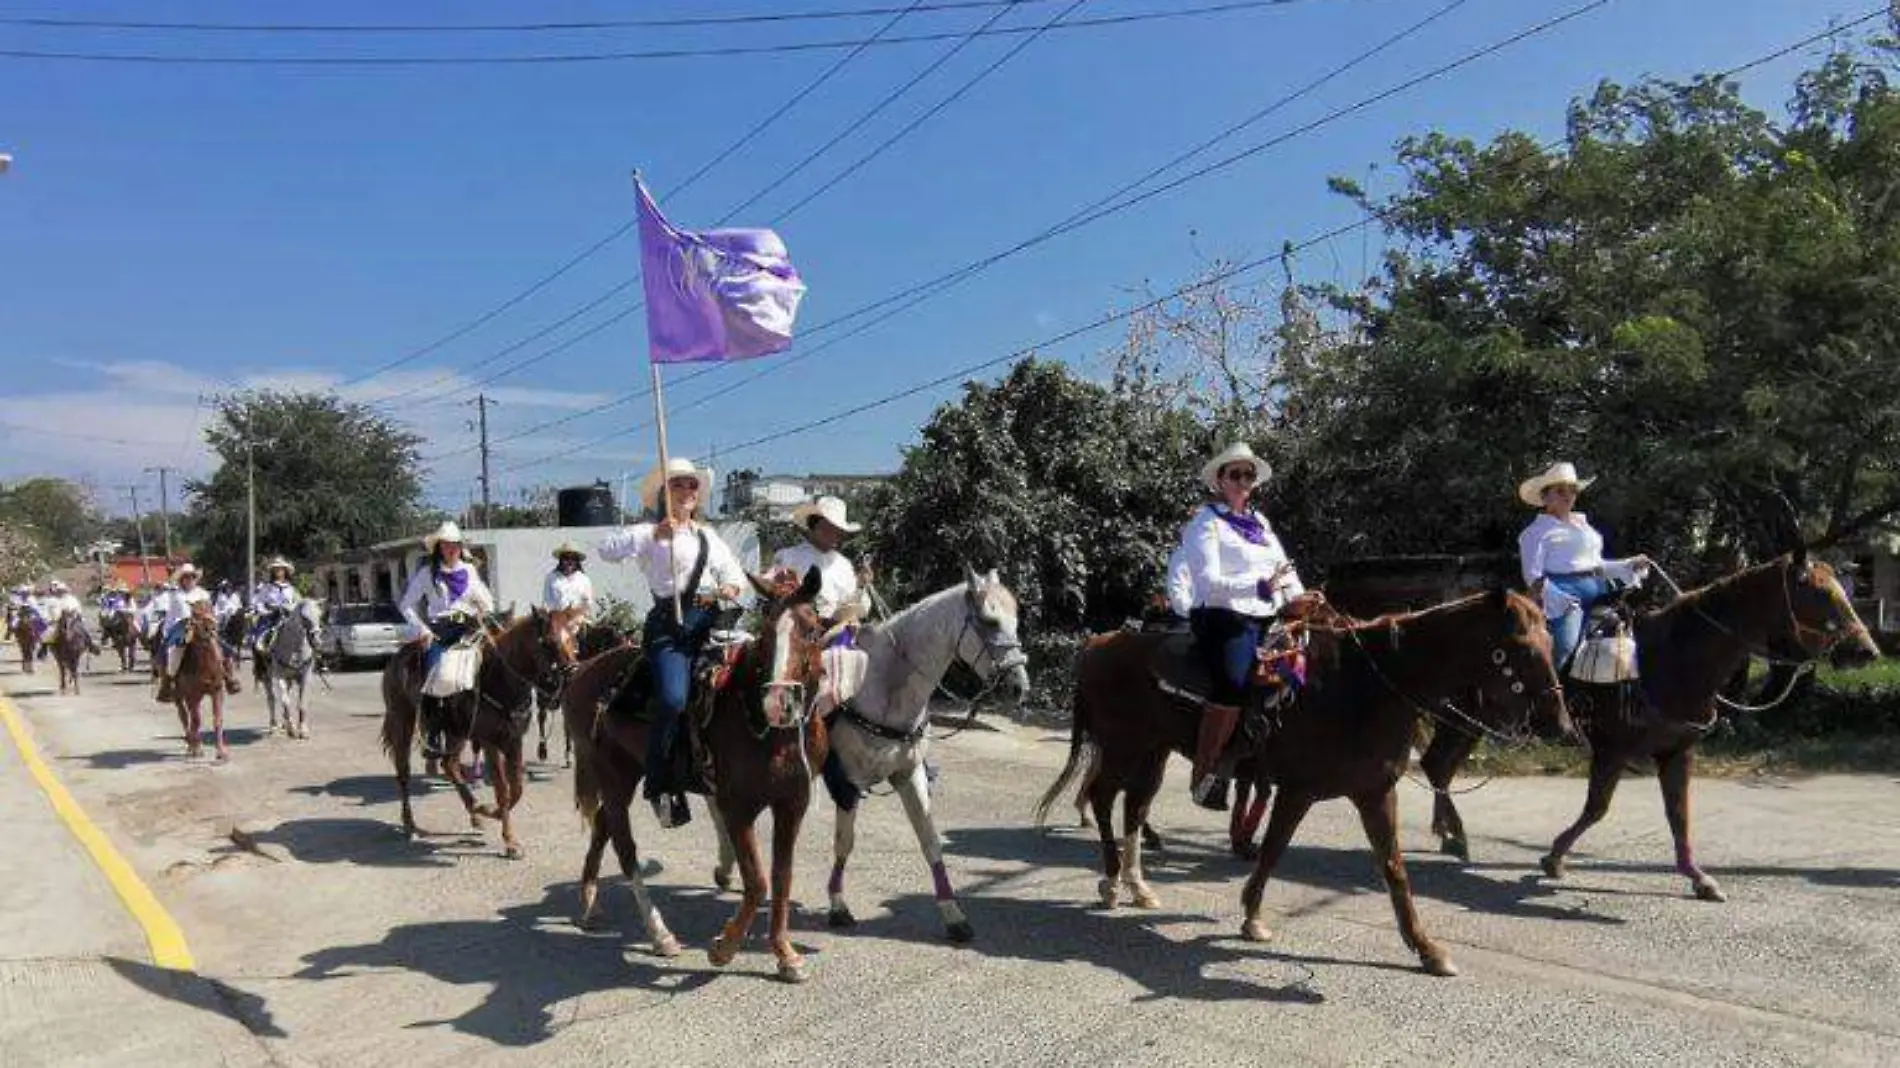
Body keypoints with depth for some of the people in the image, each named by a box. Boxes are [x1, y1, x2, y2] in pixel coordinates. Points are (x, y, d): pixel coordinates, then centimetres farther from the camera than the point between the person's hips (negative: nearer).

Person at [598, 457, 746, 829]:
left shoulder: (708, 535, 24)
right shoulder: (650, 534, 8)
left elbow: (733, 571, 24)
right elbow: (608, 550, -8)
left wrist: (730, 587, 1)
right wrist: (654, 535, -17)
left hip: (710, 620, 6)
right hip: (669, 625, -5)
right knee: (673, 699, -24)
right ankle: (661, 787, -11)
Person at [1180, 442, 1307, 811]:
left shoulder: (1260, 522, 24)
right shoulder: (1206, 523, 2)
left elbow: (1286, 569, 22)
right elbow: (1208, 581, -11)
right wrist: (1260, 586, -23)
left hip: (1268, 618, 8)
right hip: (1224, 617, -7)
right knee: (1235, 680, -32)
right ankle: (1203, 774, -25)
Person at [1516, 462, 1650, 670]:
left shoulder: (1583, 523, 22)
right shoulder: (1538, 530, -1)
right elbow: (1533, 575, -9)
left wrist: (1628, 566, 19)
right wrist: (1558, 599, -24)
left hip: (1598, 590, 8)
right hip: (1565, 593, -8)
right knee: (1565, 645, -25)